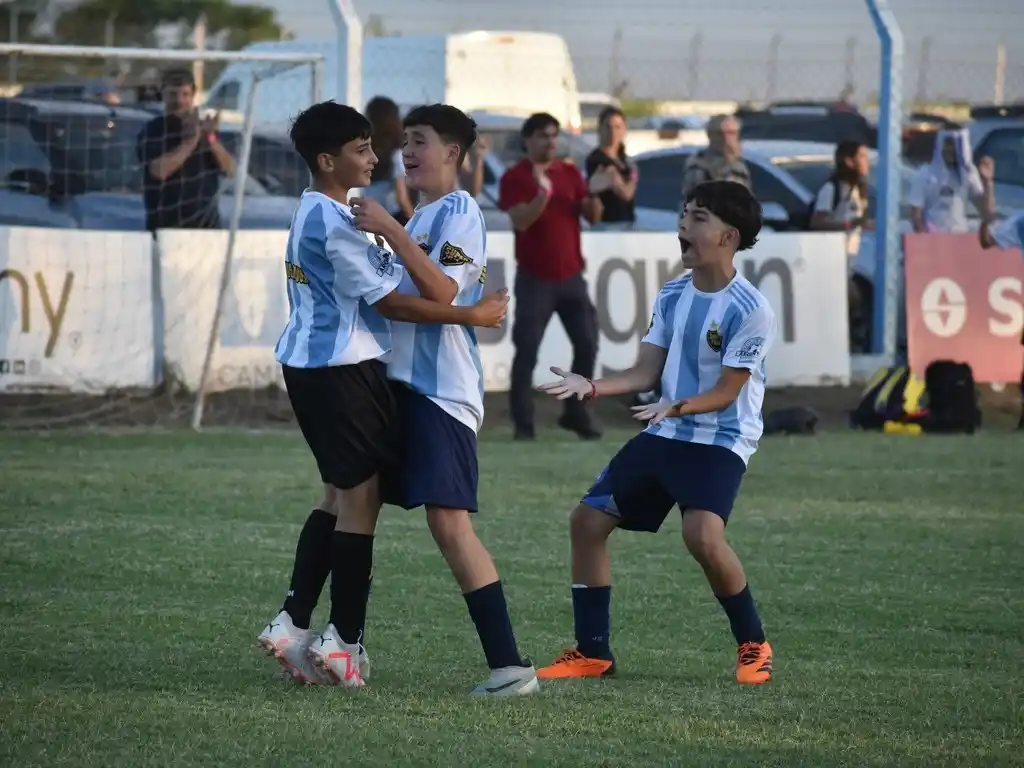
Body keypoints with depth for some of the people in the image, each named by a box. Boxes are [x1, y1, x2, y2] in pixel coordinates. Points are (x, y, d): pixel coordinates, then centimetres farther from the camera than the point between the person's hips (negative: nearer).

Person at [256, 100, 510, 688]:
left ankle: (293, 623, 13)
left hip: (310, 367, 10)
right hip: (343, 369, -10)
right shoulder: (333, 223, -18)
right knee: (361, 497, -4)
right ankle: (345, 639, -1)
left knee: (341, 496, 15)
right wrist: (471, 316, -13)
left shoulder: (319, 213, 15)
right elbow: (389, 302, -16)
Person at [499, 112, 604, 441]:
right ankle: (523, 423, -2)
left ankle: (576, 414, 15)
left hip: (571, 275, 5)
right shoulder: (514, 177, -6)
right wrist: (542, 193, -32)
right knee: (527, 351, -6)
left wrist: (594, 195, -14)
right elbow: (521, 221, -18)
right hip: (534, 278, -5)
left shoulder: (570, 173, 9)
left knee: (587, 344, 3)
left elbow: (592, 217, 7)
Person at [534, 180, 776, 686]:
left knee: (703, 536, -29)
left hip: (720, 441, -8)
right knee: (588, 520, 3)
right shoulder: (672, 296, 6)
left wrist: (677, 407, -32)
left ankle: (753, 646, -7)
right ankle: (592, 653, 14)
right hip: (663, 436, 8)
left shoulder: (749, 310, -15)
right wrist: (591, 387, -9)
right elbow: (646, 372, 6)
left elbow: (725, 392, -15)